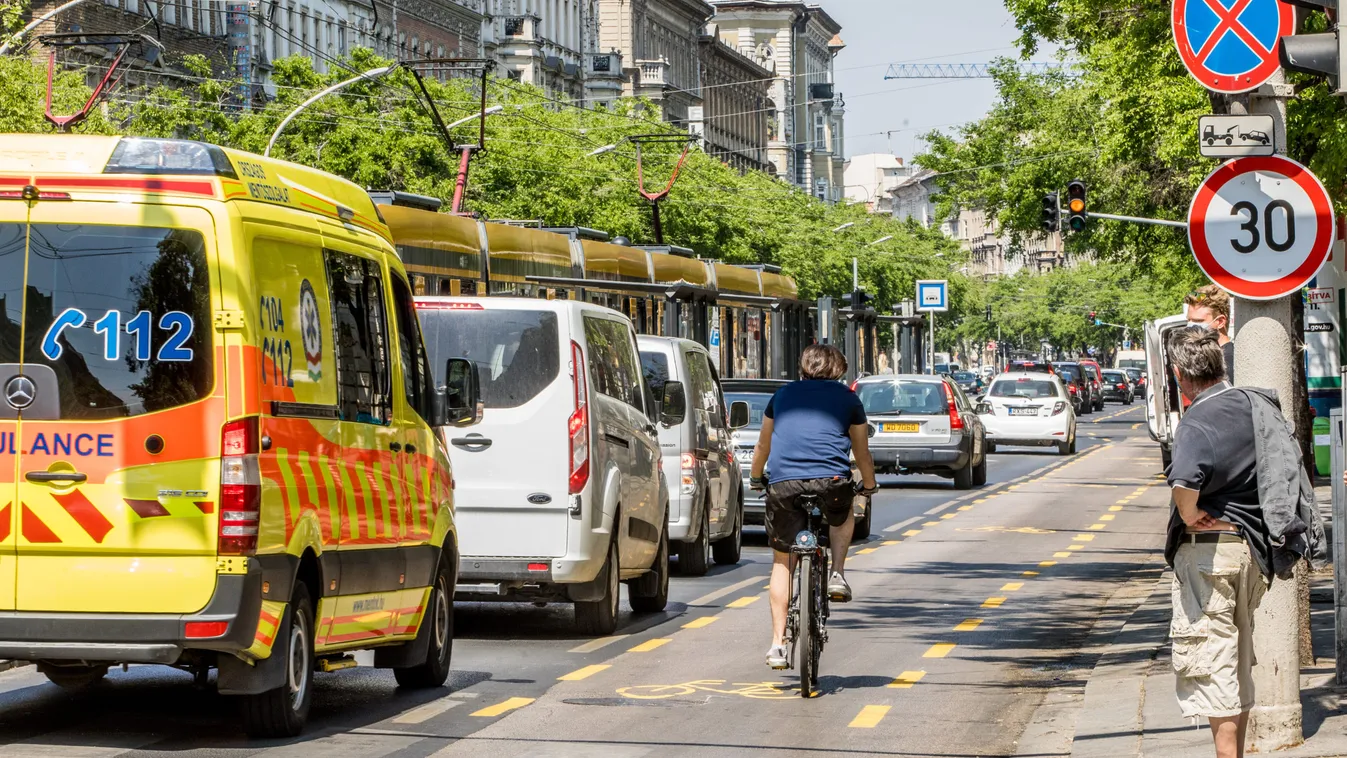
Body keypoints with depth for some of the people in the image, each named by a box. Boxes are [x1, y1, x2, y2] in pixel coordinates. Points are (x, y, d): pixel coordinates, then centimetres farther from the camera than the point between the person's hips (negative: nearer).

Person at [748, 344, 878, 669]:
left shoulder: (783, 395, 24)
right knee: (842, 517, 35)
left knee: (782, 562, 13)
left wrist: (756, 477, 50)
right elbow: (861, 452, 26)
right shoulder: (847, 398, 18)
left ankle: (778, 643, 8)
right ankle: (837, 575, 15)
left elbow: (763, 445, 34)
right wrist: (869, 485, 43)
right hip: (831, 480, -1)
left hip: (783, 482, 1)